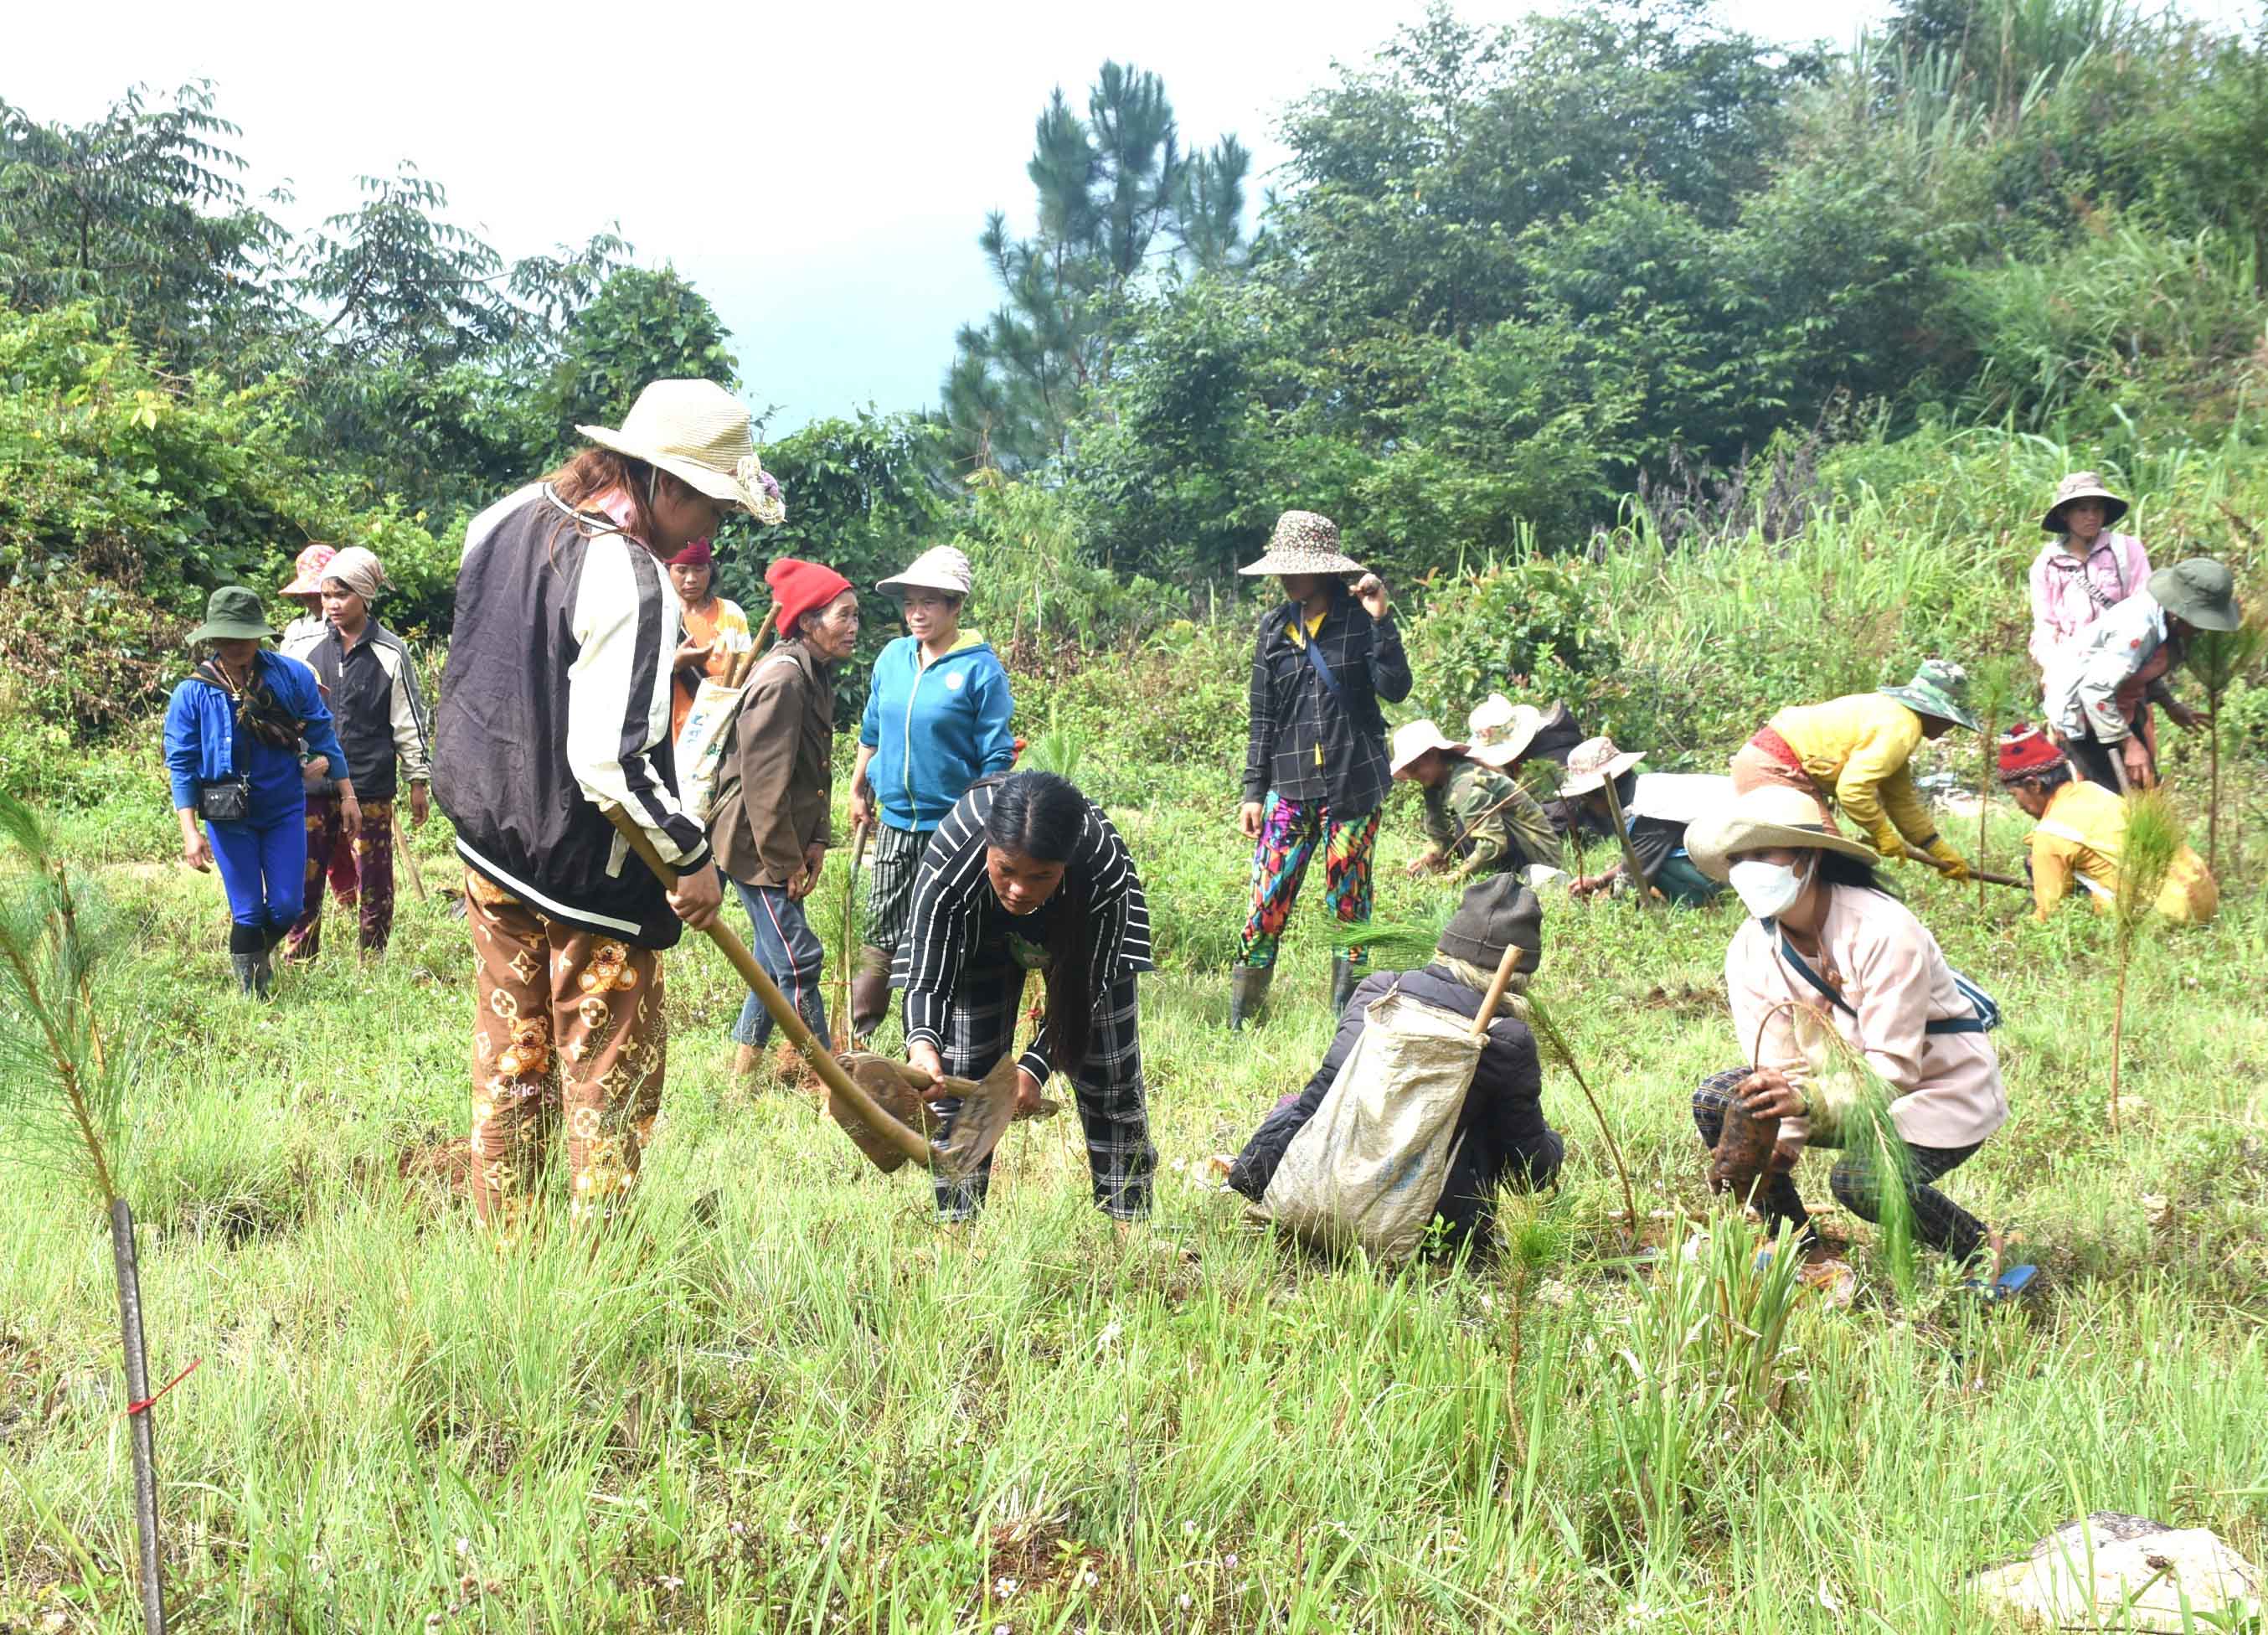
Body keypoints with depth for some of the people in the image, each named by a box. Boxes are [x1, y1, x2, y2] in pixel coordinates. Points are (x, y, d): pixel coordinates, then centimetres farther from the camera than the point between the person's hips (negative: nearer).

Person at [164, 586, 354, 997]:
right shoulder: (192, 694, -10)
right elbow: (181, 764, -6)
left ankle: (260, 954, 36)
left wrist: (347, 795, 4)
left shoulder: (292, 676, -7)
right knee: (247, 912, 3)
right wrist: (190, 832, -12)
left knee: (287, 907, 5)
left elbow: (322, 735, 3)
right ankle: (252, 990, 19)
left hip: (285, 808, 2)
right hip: (228, 816, -2)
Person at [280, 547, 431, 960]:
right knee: (302, 879, 3)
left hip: (370, 787, -1)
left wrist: (418, 781, 5)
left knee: (374, 882, 5)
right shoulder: (303, 647, 5)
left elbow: (410, 721, 6)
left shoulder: (391, 654, 2)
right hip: (311, 786, 1)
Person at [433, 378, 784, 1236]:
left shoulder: (504, 519, 2)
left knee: (509, 1064, 18)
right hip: (588, 870, -8)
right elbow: (612, 762, -27)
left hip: (490, 839, 8)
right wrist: (690, 855, -16)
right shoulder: (630, 581, -25)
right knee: (609, 1082, 5)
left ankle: (503, 1246, 27)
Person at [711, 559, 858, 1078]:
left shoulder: (815, 674, 11)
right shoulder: (783, 678, -20)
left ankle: (741, 1077, 24)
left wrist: (815, 841, 8)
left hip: (785, 844, 10)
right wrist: (784, 859, -18)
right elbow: (765, 778, -22)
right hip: (755, 844, -10)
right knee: (799, 961, -7)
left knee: (776, 957, 15)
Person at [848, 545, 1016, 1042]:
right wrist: (858, 791, 21)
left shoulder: (981, 669, -11)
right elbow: (871, 732, 18)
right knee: (882, 937, 12)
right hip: (894, 823, 5)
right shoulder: (892, 658, 4)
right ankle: (848, 1039, 20)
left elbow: (996, 758, -10)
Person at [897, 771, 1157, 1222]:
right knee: (961, 1069, -7)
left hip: (1083, 924, 0)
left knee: (1109, 1068, 0)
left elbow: (1085, 987, -29)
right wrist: (922, 1042, -57)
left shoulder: (1106, 868, -42)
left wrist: (1035, 1066, -40)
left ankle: (1129, 1222, 14)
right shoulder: (949, 860, -42)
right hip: (981, 932, 0)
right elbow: (926, 976, -36)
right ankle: (955, 1226, 4)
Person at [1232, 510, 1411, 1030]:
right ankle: (1239, 1015, 7)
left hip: (1354, 785, -2)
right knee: (1268, 899, -3)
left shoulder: (1360, 618, -2)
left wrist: (1381, 621, -19)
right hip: (1290, 784, 2)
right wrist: (1254, 791, 7)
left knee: (1349, 900, 5)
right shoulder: (1275, 627, 7)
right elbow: (1262, 718, 10)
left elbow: (1396, 689, -13)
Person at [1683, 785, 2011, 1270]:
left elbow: (1893, 1069, -32)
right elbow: (1782, 1067, -10)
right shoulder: (1749, 951, -9)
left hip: (1940, 1089, -6)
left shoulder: (1884, 931, -28)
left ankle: (1978, 1250, -3)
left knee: (1862, 1180, -33)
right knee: (1715, 1101, -13)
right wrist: (1785, 1137, -30)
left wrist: (1808, 1101, -49)